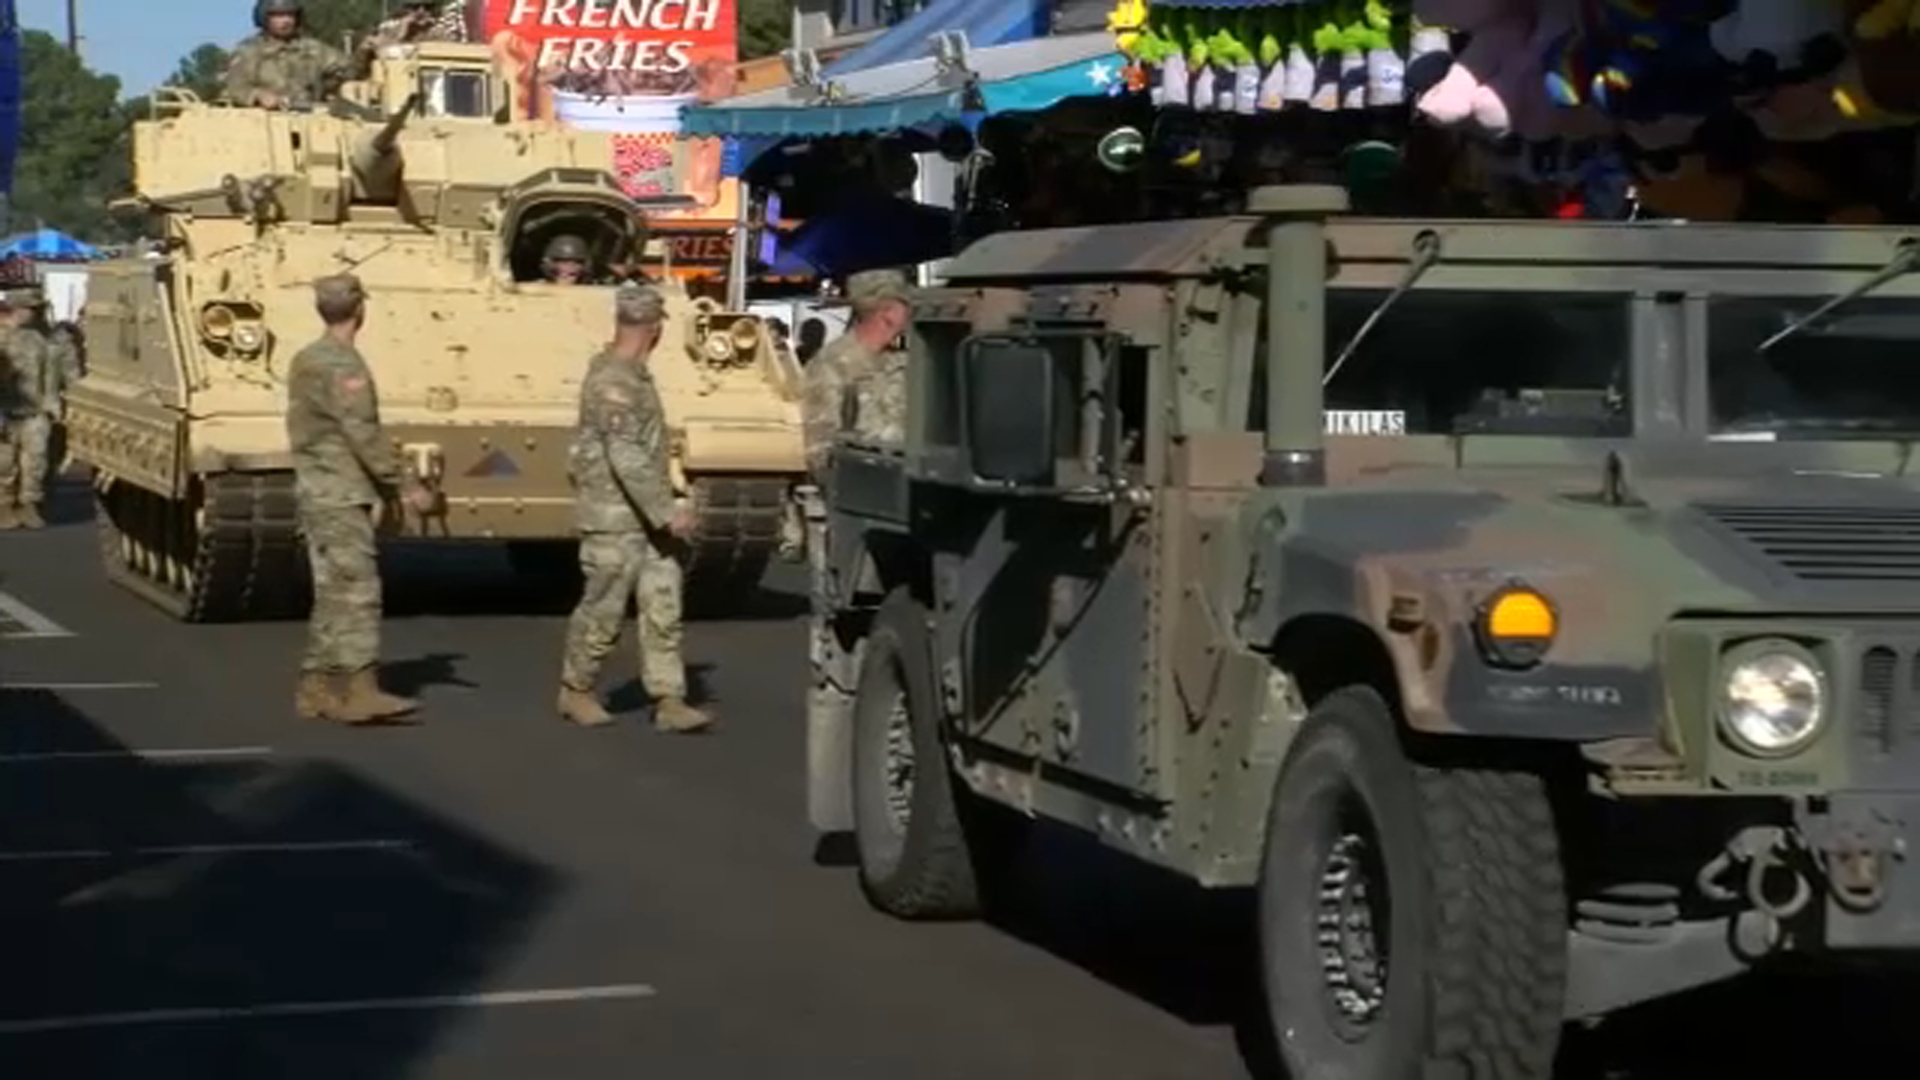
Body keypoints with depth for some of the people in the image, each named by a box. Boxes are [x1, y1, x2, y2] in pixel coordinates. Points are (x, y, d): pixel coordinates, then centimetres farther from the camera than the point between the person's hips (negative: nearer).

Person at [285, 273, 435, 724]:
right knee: (357, 593, -12)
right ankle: (360, 691, -16)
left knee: (332, 594, 12)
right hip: (340, 495, -10)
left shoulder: (307, 359, 15)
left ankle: (316, 690, 13)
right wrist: (407, 486, -18)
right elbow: (364, 436, -21)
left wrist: (387, 485, 23)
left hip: (316, 490, 10)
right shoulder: (342, 366, -15)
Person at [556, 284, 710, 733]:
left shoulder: (632, 374, 11)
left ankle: (669, 701, 2)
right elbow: (626, 457, -27)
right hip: (613, 516, -9)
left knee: (663, 607, 2)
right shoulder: (612, 380, -20)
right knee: (603, 612, 3)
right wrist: (667, 510, -28)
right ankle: (575, 691, 20)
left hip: (647, 517, 9)